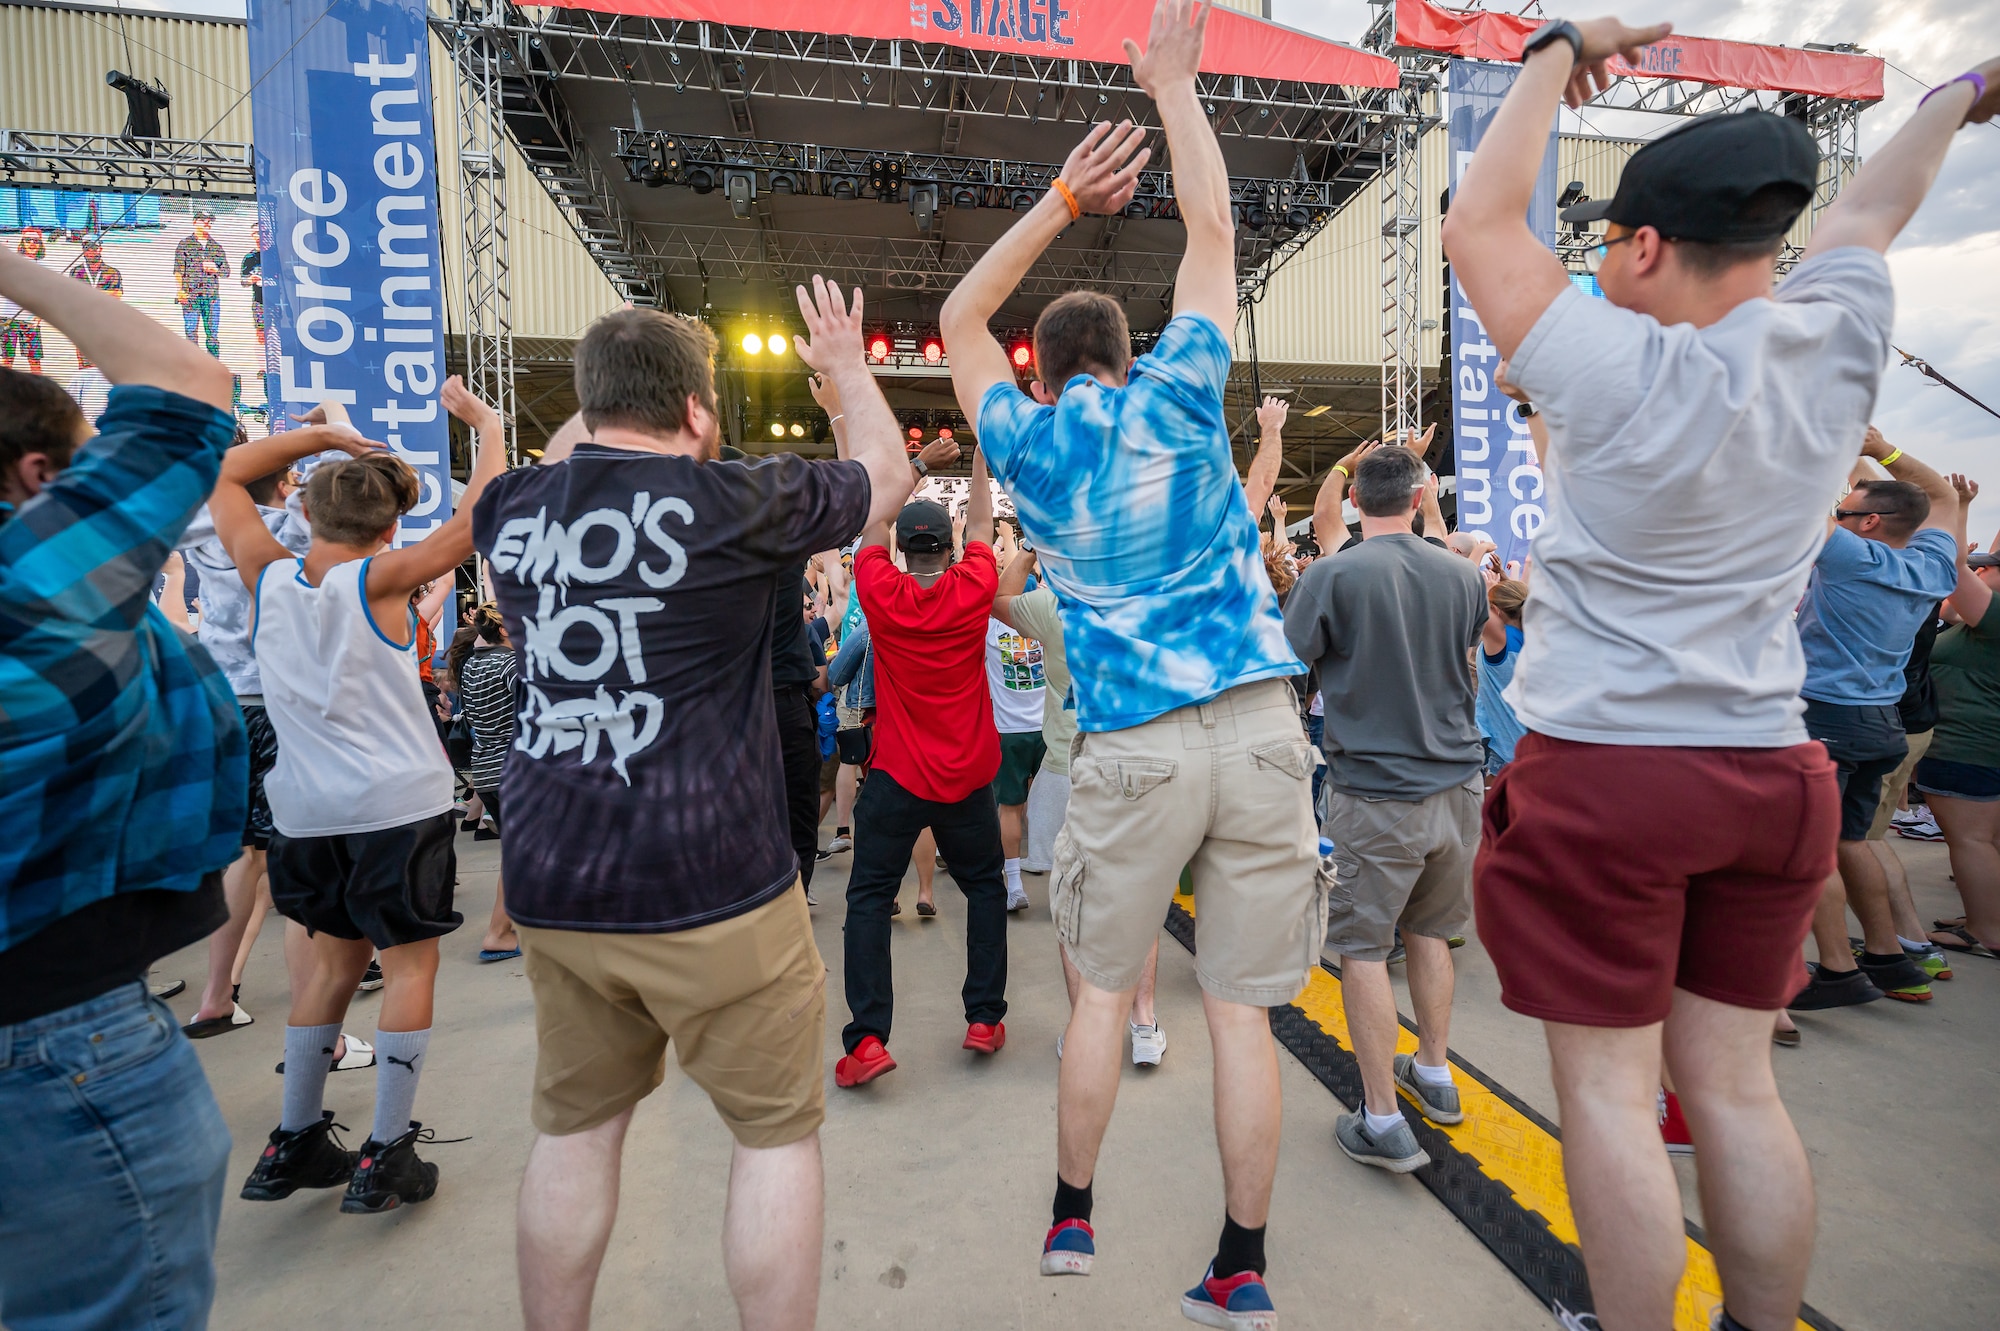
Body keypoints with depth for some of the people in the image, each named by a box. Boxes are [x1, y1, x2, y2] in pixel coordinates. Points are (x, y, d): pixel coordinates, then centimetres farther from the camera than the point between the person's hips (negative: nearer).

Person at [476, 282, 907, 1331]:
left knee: (574, 1127, 22)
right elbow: (887, 473, 7)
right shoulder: (737, 503, -11)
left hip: (550, 888, 6)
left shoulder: (510, 508, 3)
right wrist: (847, 365, 22)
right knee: (777, 1132, 12)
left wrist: (610, 392, 33)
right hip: (713, 890, -5)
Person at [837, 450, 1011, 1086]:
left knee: (868, 897, 7)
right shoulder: (973, 591, -7)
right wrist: (981, 452, 18)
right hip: (969, 776, 2)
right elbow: (982, 524, 9)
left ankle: (867, 1038, 0)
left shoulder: (881, 593, -9)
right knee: (984, 886, 19)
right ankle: (985, 1017, 19)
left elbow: (872, 527, 7)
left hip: (897, 776, -1)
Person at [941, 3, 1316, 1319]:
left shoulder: (1028, 441, 7)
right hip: (1260, 725, 1)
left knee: (1105, 989, 16)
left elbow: (963, 314, 23)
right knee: (1242, 1009, 8)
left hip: (1135, 749, 0)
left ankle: (1073, 1219, 30)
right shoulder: (1173, 394, 6)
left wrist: (1062, 197, 21)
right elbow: (1213, 229, 17)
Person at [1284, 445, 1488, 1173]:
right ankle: (1433, 1073, 37)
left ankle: (1384, 1123, 11)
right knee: (1428, 931, 21)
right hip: (1456, 781, 6)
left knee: (1363, 947, 4)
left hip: (1375, 790, -5)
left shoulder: (1331, 577, -13)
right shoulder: (1463, 574, 2)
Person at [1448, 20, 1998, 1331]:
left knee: (1610, 1094, 6)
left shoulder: (1623, 375, -14)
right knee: (1736, 1088, 16)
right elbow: (1866, 214, 25)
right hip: (1770, 771, 7)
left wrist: (1561, 51, 9)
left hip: (1604, 775, -6)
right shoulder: (1836, 344, 3)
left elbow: (1481, 218, -4)